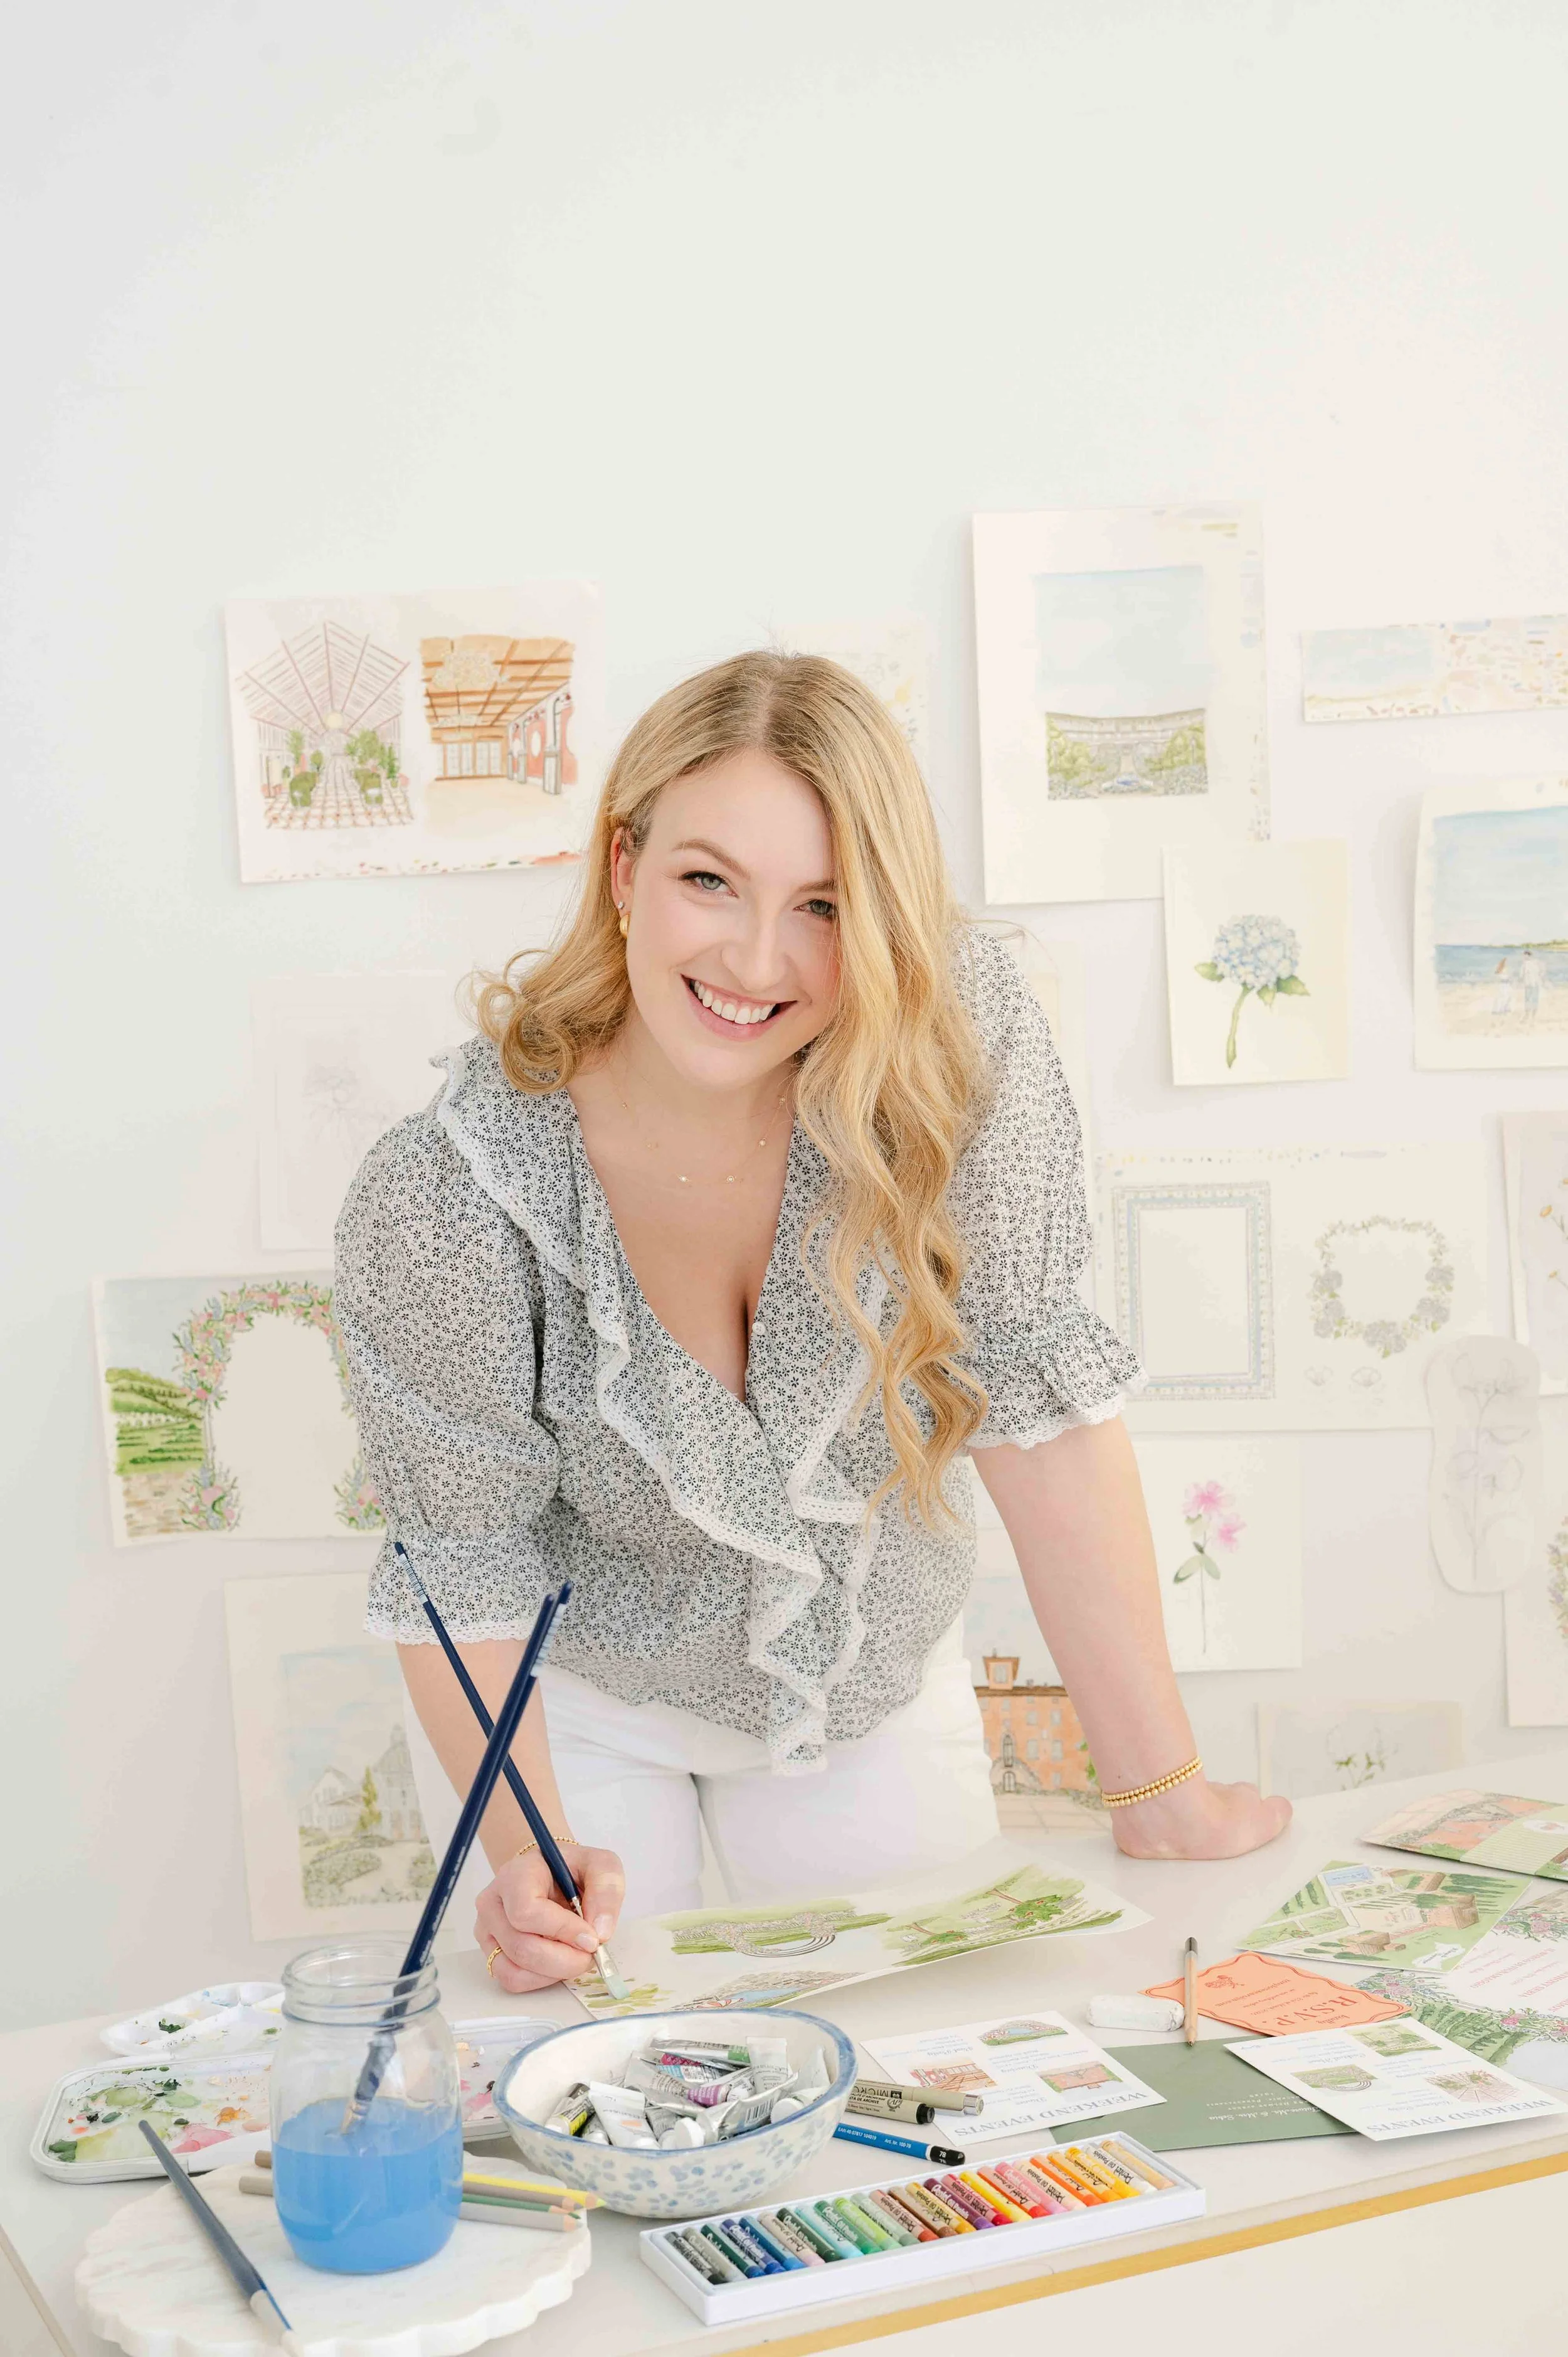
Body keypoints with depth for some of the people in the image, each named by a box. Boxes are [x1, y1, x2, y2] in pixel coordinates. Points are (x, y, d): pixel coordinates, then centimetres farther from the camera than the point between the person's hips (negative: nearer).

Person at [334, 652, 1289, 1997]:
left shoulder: (962, 1037, -26)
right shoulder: (448, 1201, -29)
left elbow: (1040, 1401, -22)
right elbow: (466, 1569, -17)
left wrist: (1162, 1794, -20)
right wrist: (527, 1855, -32)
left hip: (878, 1692, 2)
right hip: (589, 1712, -2)